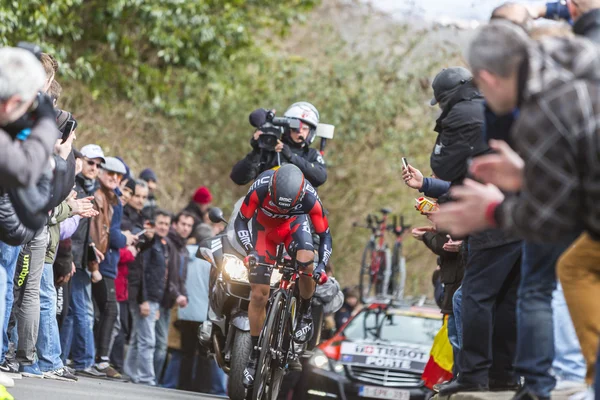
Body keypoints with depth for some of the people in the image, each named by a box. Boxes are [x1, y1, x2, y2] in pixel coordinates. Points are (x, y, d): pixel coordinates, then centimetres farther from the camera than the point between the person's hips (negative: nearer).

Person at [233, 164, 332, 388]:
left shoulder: (309, 198, -34)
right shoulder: (260, 189, -36)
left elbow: (325, 236, -22)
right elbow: (241, 221, -25)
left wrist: (322, 264, -39)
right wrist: (249, 250, -41)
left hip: (294, 223, 0)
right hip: (264, 227, 1)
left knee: (305, 261, -34)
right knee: (258, 294, -5)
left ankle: (305, 314, -7)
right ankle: (254, 353, 10)